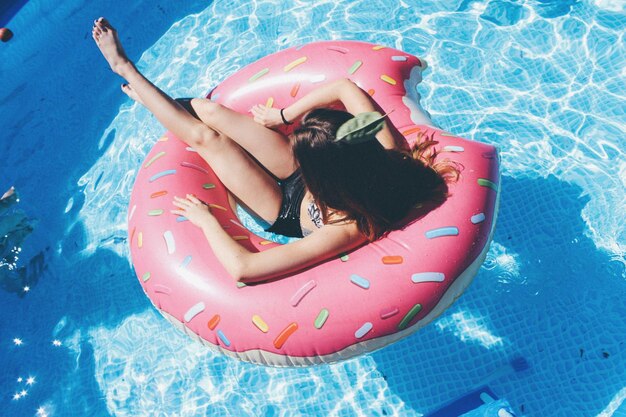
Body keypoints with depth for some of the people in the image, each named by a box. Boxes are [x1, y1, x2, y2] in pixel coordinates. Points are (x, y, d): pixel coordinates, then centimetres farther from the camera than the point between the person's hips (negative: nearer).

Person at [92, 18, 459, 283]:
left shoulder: (348, 231, -45)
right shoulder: (387, 150, -32)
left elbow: (241, 267, -45)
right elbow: (346, 87, -14)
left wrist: (205, 219, -29)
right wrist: (284, 116, -12)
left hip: (287, 210, -4)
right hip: (302, 179, 4)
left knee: (206, 137, -5)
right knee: (211, 111, 0)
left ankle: (125, 67, 23)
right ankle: (146, 92, 35)